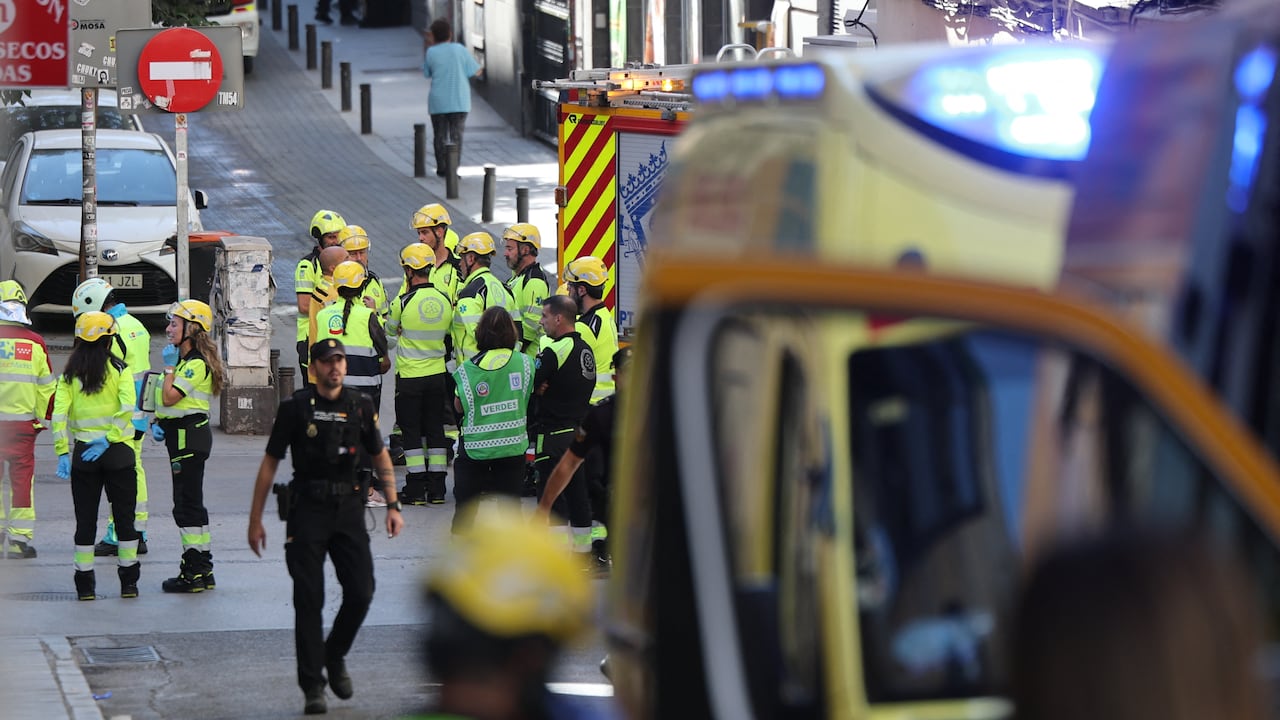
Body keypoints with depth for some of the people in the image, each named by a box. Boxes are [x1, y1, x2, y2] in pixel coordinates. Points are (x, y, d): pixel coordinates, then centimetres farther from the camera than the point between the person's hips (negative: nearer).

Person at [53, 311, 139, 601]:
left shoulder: (69, 376, 1)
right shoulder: (119, 370, -4)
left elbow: (59, 414, -7)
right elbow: (127, 408, -17)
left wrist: (63, 452, -9)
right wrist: (108, 439, -13)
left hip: (82, 453, 1)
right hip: (117, 452, -1)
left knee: (85, 519, 7)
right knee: (124, 517, 8)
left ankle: (85, 584, 6)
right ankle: (128, 581, 10)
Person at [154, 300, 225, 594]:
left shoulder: (197, 364, -16)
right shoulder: (185, 361, 16)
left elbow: (170, 397, -22)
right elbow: (167, 402, 21)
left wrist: (169, 366, -11)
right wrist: (157, 423, 5)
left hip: (189, 436, -11)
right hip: (180, 434, 11)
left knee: (187, 504, -8)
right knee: (190, 504, 14)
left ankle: (194, 573, -7)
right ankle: (202, 569, 19)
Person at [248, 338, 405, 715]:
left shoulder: (360, 406, 6)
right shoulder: (295, 408, -2)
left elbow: (381, 458, 16)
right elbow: (270, 463, 2)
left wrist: (393, 506, 6)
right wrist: (255, 519, 1)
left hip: (348, 507, 3)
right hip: (307, 508, -3)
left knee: (361, 592, -4)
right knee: (309, 598, -6)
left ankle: (335, 655, 23)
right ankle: (313, 686, -1)